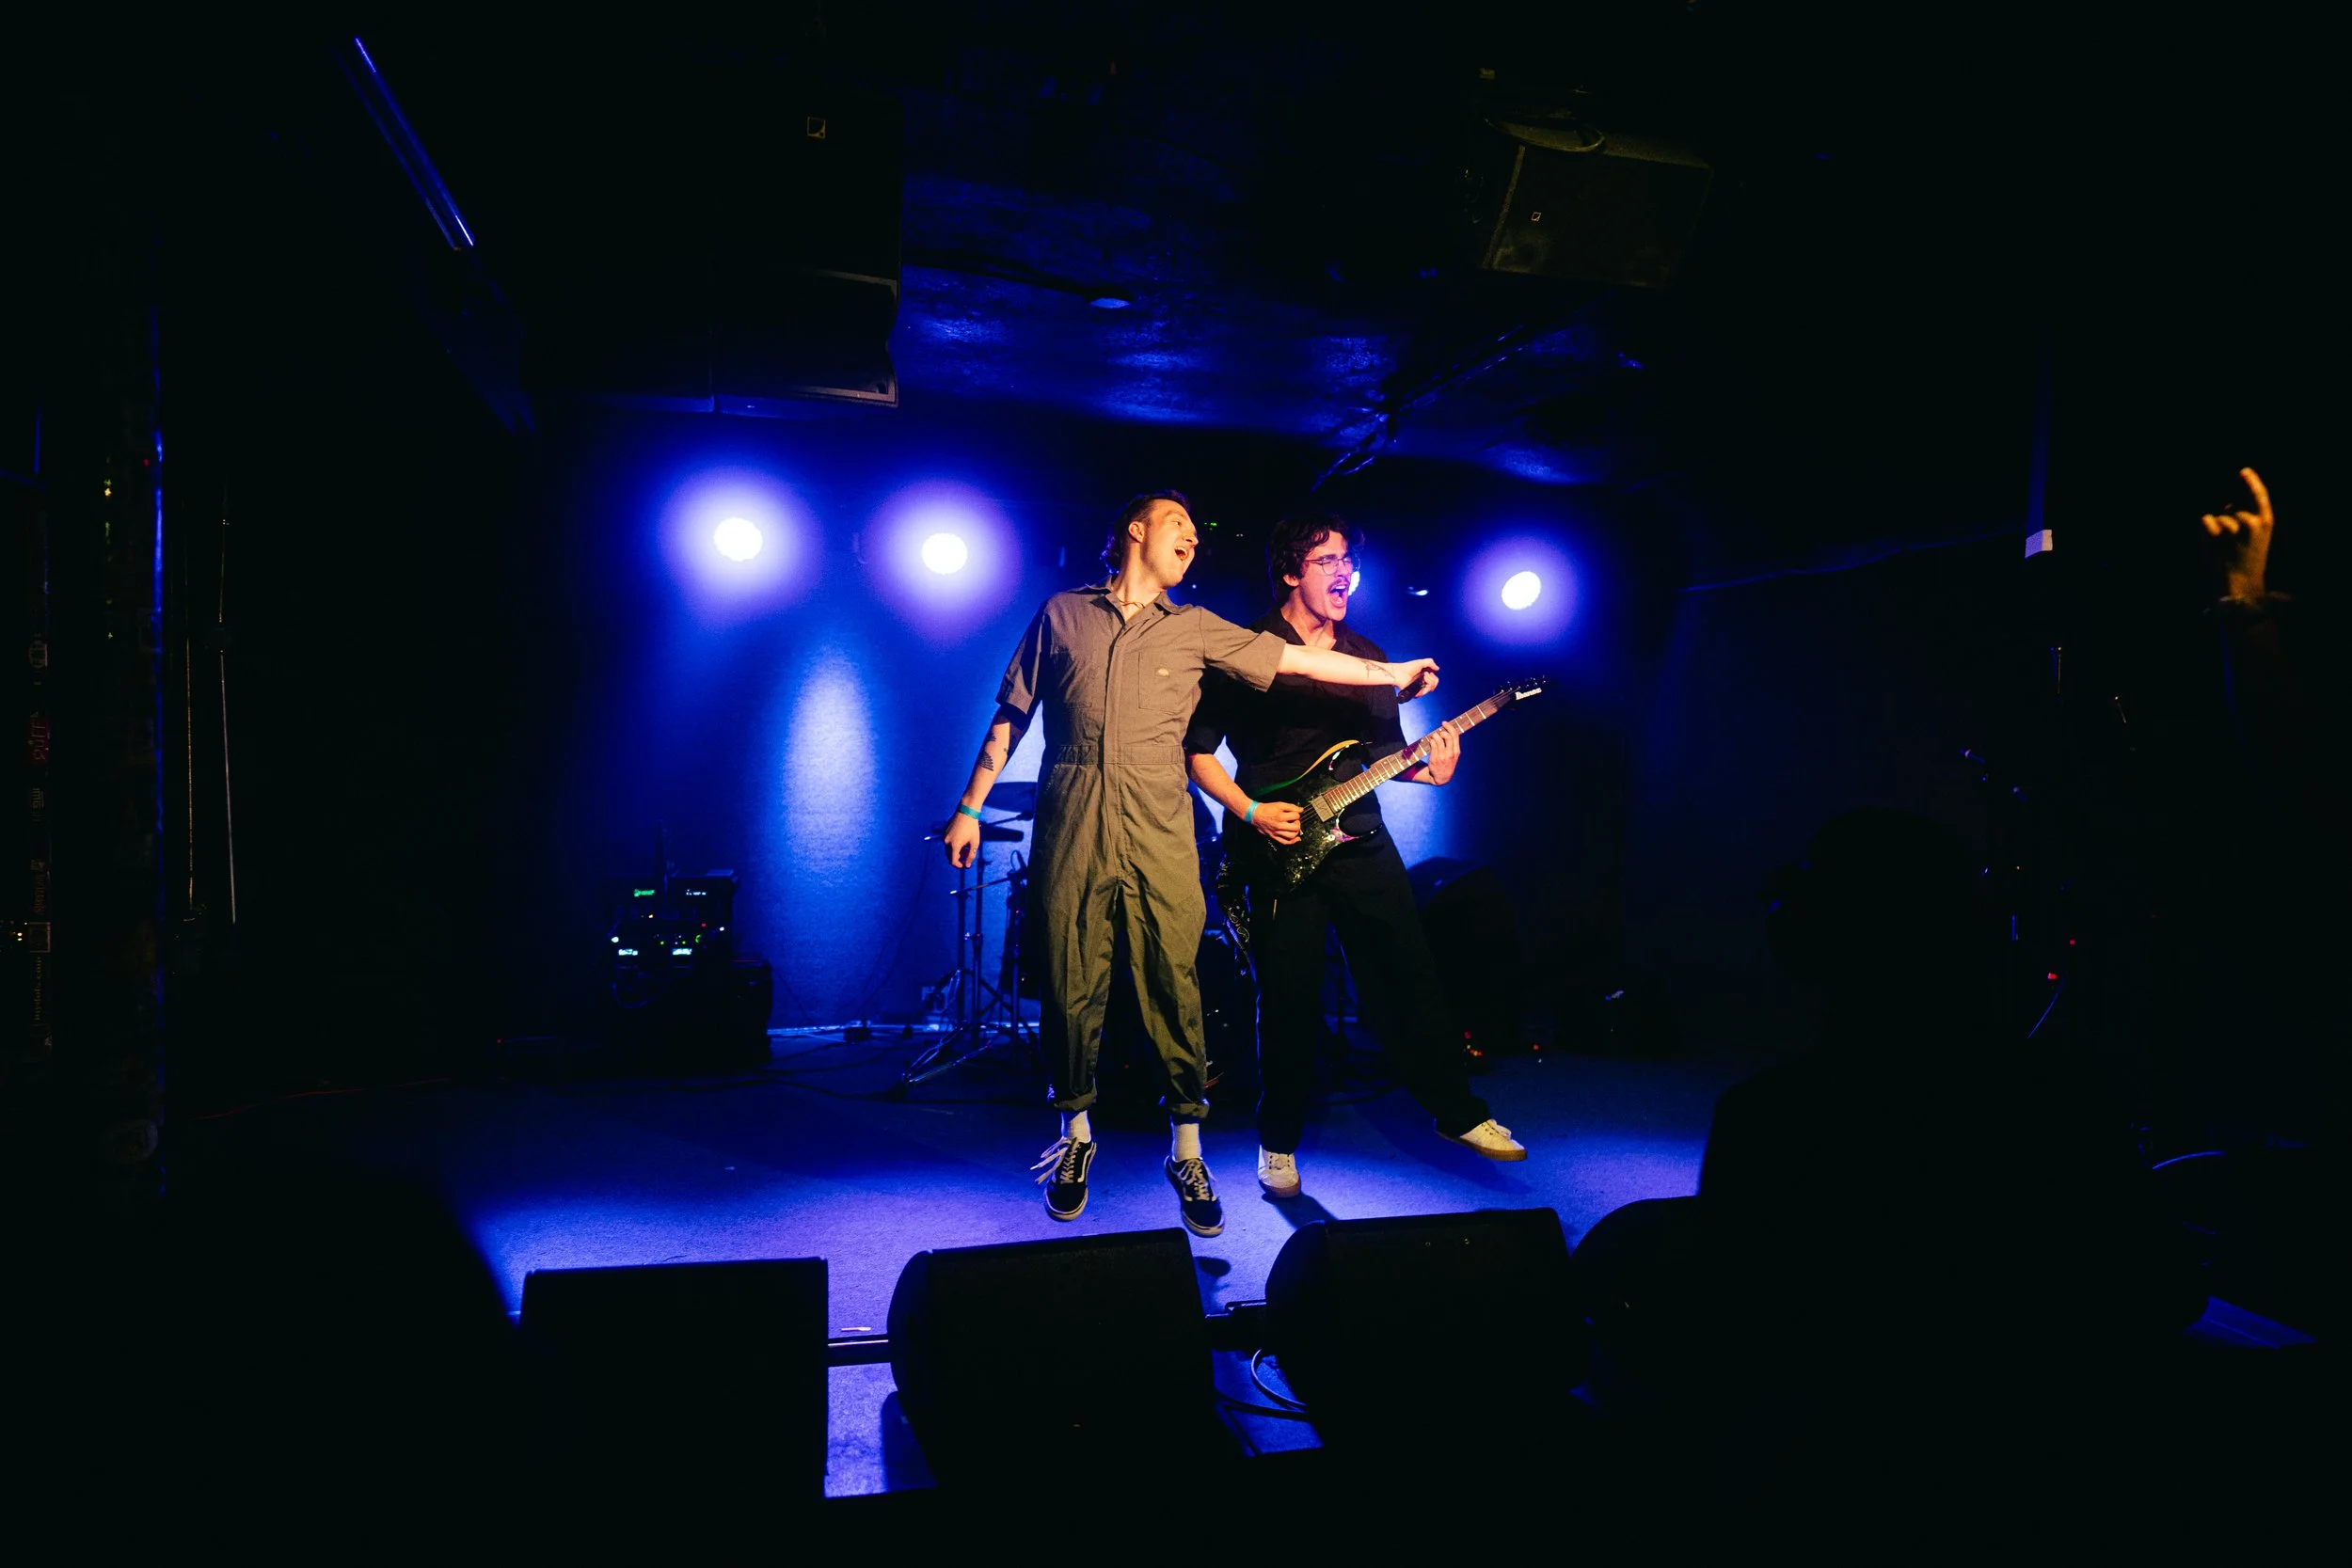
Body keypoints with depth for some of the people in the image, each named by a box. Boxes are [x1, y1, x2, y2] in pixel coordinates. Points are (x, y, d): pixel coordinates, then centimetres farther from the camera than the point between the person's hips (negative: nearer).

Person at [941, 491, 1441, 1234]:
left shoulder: (1195, 629, 13)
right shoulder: (1061, 614, 12)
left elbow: (1292, 657, 10)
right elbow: (1010, 715, 12)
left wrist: (1389, 671, 6)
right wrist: (970, 807, 9)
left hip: (1159, 835, 1)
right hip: (1068, 830, 0)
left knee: (1173, 990, -2)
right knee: (1069, 988, 4)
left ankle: (1187, 1152, 12)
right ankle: (1075, 1137, 23)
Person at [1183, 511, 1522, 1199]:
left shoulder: (1366, 656, 13)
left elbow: (1387, 749, 17)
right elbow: (1197, 750, -5)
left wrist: (1428, 767, -3)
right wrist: (1251, 812, -15)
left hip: (1363, 844, 5)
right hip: (1281, 850, -4)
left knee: (1411, 979, 7)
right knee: (1291, 1000, 0)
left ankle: (1458, 1112, 24)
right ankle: (1278, 1143, 18)